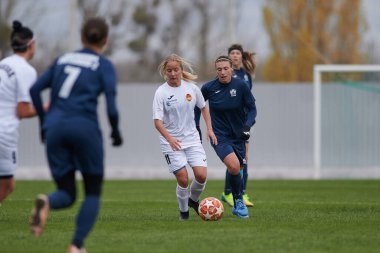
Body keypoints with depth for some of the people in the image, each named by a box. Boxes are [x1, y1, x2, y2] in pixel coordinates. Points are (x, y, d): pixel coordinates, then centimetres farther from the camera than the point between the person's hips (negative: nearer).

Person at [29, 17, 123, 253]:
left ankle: (46, 203, -26)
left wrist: (44, 122, 21)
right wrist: (116, 131, 8)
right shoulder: (104, 65, 6)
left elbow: (35, 90, 12)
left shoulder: (62, 60, 18)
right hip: (85, 128, -4)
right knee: (93, 193, 12)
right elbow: (110, 102, -7)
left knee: (67, 195, 10)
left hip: (55, 128, 4)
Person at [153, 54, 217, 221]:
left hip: (192, 138, 3)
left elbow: (203, 107, 17)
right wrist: (170, 138, -31)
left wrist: (209, 129, 8)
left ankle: (193, 200, 22)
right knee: (183, 179, -10)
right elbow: (157, 121, -17)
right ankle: (183, 211, 15)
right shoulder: (161, 92, -12)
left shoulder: (191, 88, -1)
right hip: (171, 142, -3)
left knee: (201, 175, -9)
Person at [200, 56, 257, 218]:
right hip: (219, 136, -2)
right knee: (234, 166, -24)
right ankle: (239, 201, -4)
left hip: (238, 136, 2)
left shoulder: (240, 86, -8)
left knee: (236, 169, 6)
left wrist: (247, 126, -17)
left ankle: (237, 207, 29)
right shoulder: (209, 88, -7)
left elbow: (252, 108, -2)